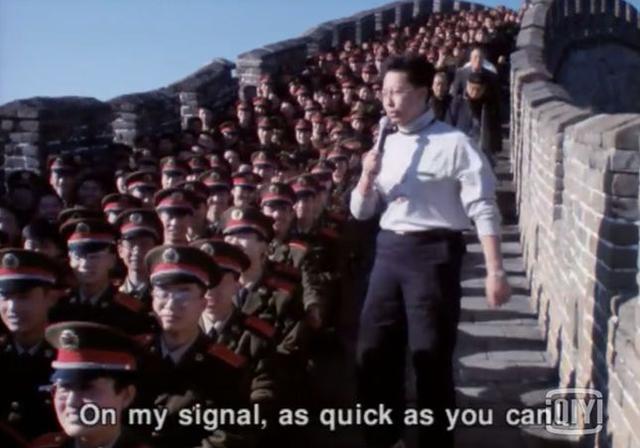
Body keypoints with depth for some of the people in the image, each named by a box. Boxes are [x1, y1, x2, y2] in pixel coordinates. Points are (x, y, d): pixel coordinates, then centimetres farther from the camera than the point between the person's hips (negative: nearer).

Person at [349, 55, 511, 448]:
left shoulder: (453, 144, -7)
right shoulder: (386, 146, 12)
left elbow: (484, 209, -11)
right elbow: (361, 212, 15)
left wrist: (495, 271, -19)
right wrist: (367, 177, -5)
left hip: (434, 252, -6)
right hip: (389, 251, 6)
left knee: (431, 357, 2)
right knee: (374, 352, 11)